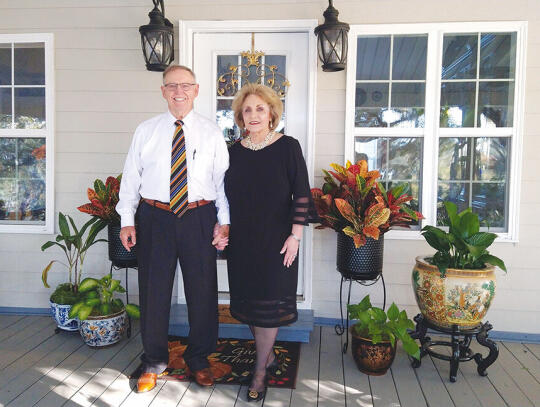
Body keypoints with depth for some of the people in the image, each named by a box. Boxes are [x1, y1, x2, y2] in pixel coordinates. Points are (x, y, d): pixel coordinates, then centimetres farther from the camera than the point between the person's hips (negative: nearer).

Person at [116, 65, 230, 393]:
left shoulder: (211, 132, 5)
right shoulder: (146, 131, 6)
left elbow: (222, 179, 3)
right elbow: (131, 177, 6)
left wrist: (223, 221, -4)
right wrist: (127, 220, 0)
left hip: (199, 218, 0)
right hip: (154, 218, 1)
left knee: (203, 289, 8)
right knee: (154, 290, 8)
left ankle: (199, 359, 30)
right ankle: (154, 362, 29)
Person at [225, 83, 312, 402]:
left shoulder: (288, 146, -6)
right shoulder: (234, 151, 6)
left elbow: (302, 193, -8)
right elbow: (227, 194, 13)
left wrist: (295, 235, -12)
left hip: (275, 239, -4)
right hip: (242, 240, 5)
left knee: (268, 302, 1)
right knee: (249, 299, 12)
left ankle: (260, 372, 15)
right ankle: (268, 355, 33)